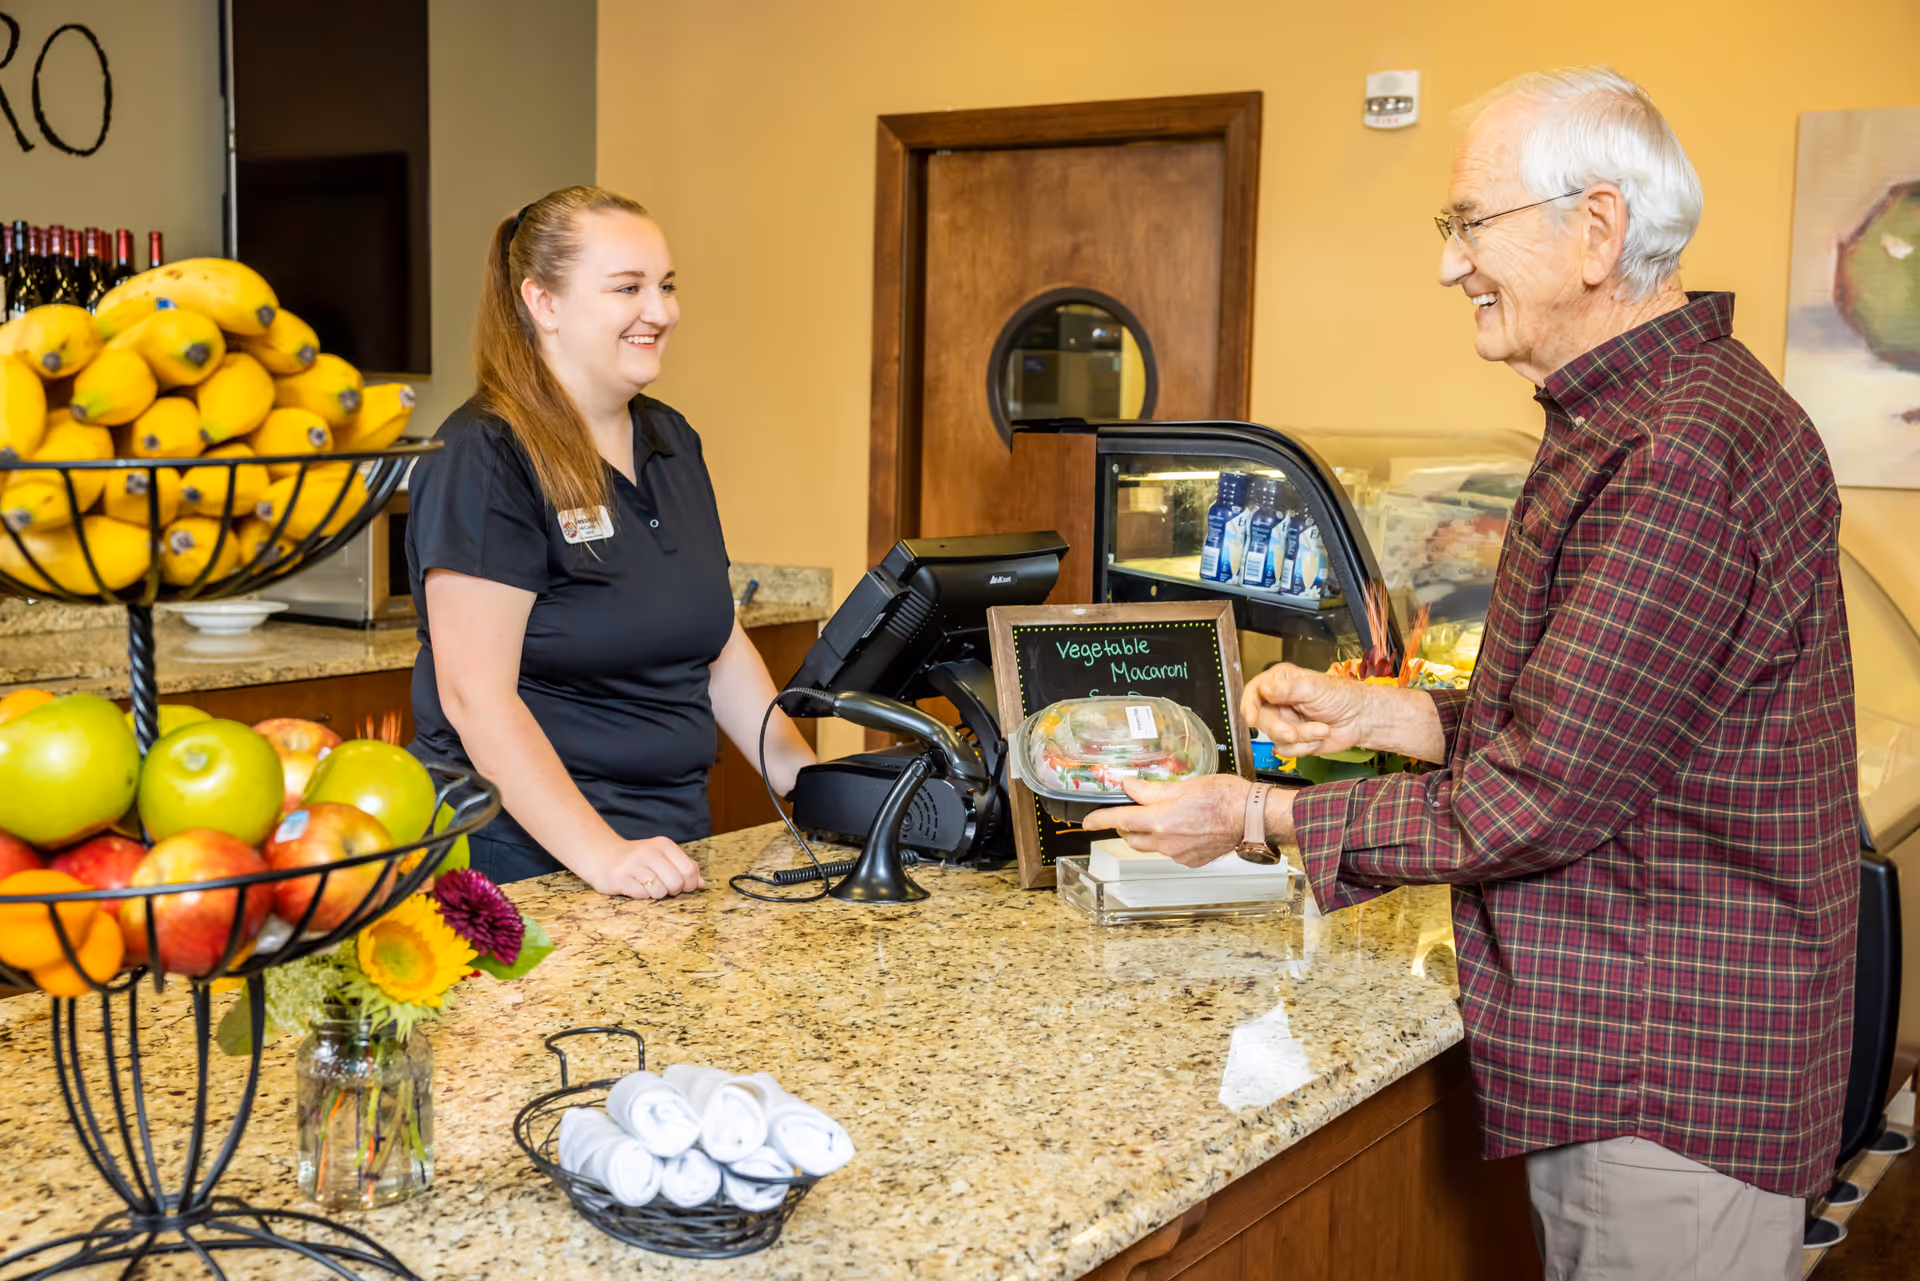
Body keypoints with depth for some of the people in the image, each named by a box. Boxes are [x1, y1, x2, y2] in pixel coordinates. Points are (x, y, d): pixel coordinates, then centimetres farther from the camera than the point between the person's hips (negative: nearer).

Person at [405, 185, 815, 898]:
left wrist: (814, 788, 7)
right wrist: (601, 853, -28)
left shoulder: (672, 443, 11)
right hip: (526, 860, -7)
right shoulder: (485, 458, -13)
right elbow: (476, 696, -20)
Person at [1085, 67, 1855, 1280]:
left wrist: (1260, 817, -14)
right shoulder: (1622, 423, 13)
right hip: (1612, 1054, 10)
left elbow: (1545, 794, -24)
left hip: (1674, 1080, -10)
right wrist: (1377, 712, 7)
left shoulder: (1684, 459, -24)